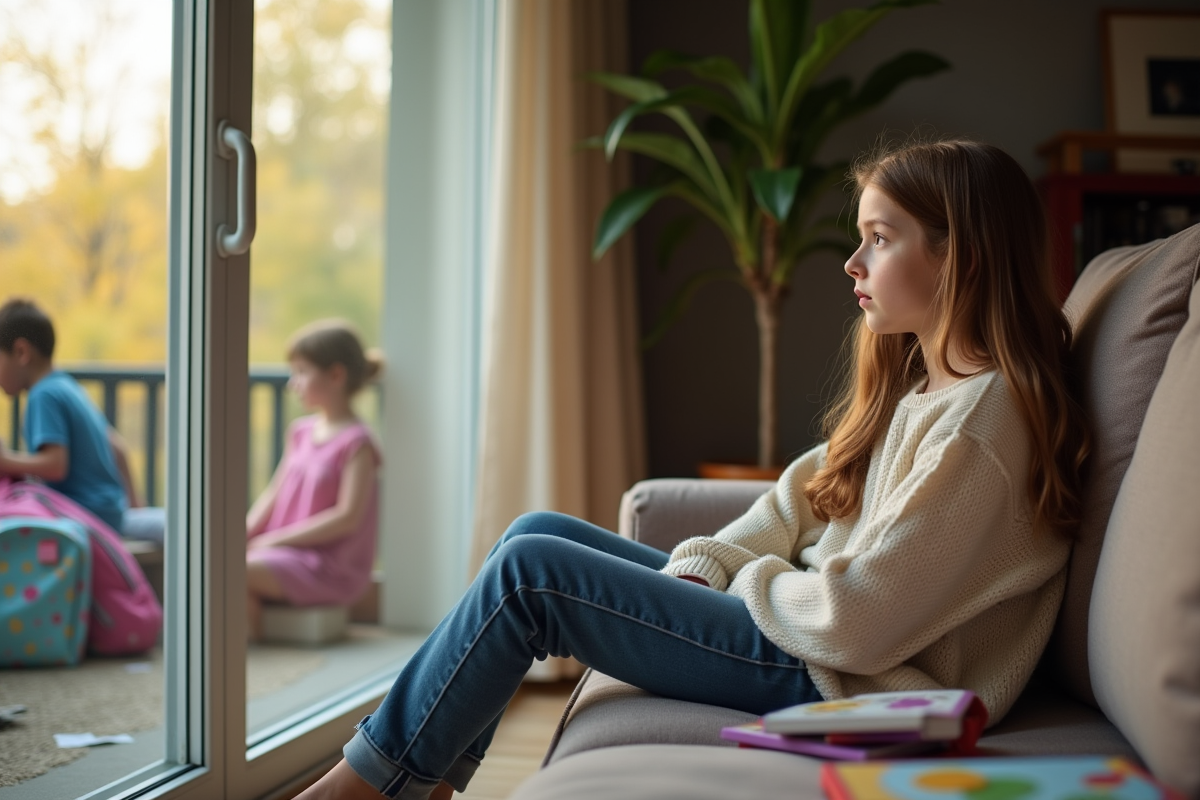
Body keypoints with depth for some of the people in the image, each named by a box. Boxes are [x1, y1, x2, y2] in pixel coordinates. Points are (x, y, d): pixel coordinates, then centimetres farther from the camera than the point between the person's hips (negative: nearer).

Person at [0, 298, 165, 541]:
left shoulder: (44, 396, -12)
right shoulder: (69, 386, 16)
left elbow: (55, 466, -21)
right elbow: (117, 446, 22)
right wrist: (131, 502, 29)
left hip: (87, 516, -9)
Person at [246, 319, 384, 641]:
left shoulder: (355, 442, -11)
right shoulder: (301, 432, 14)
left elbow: (347, 517, -17)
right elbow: (273, 494, 15)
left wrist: (275, 539, -17)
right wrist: (245, 532, -4)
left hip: (329, 566, -7)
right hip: (286, 551, 8)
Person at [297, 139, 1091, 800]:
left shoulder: (986, 420, -21)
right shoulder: (915, 384, 12)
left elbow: (857, 622, -25)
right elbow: (801, 500, 15)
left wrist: (742, 581, -7)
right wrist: (699, 570, -1)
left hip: (837, 682, -10)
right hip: (804, 622, 10)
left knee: (529, 572, -12)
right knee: (537, 531, 7)